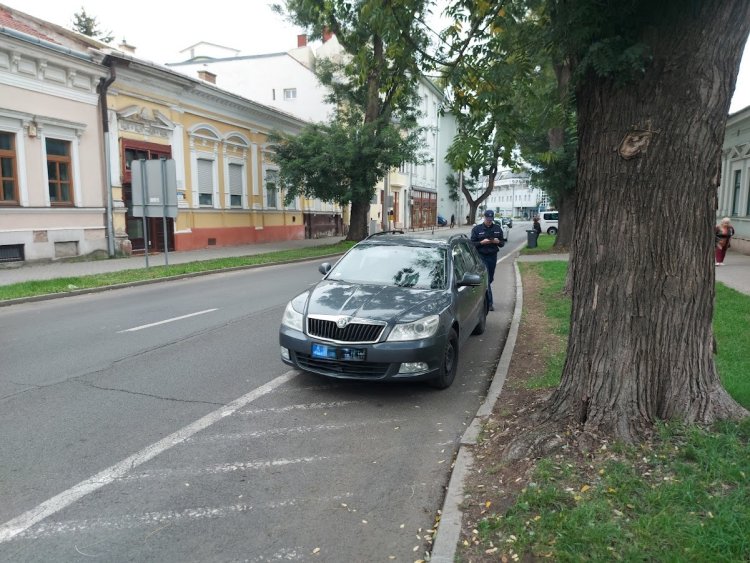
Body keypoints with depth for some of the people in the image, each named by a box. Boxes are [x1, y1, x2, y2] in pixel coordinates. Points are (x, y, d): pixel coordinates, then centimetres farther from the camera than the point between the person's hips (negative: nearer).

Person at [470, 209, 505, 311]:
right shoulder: (477, 229, -1)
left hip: (493, 256, 4)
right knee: (486, 280, -10)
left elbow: (502, 243, 14)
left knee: (490, 279, 10)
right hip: (481, 256, -4)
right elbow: (472, 243, -2)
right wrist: (482, 242, -18)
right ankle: (489, 303, -8)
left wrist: (498, 241, -8)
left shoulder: (498, 228, 9)